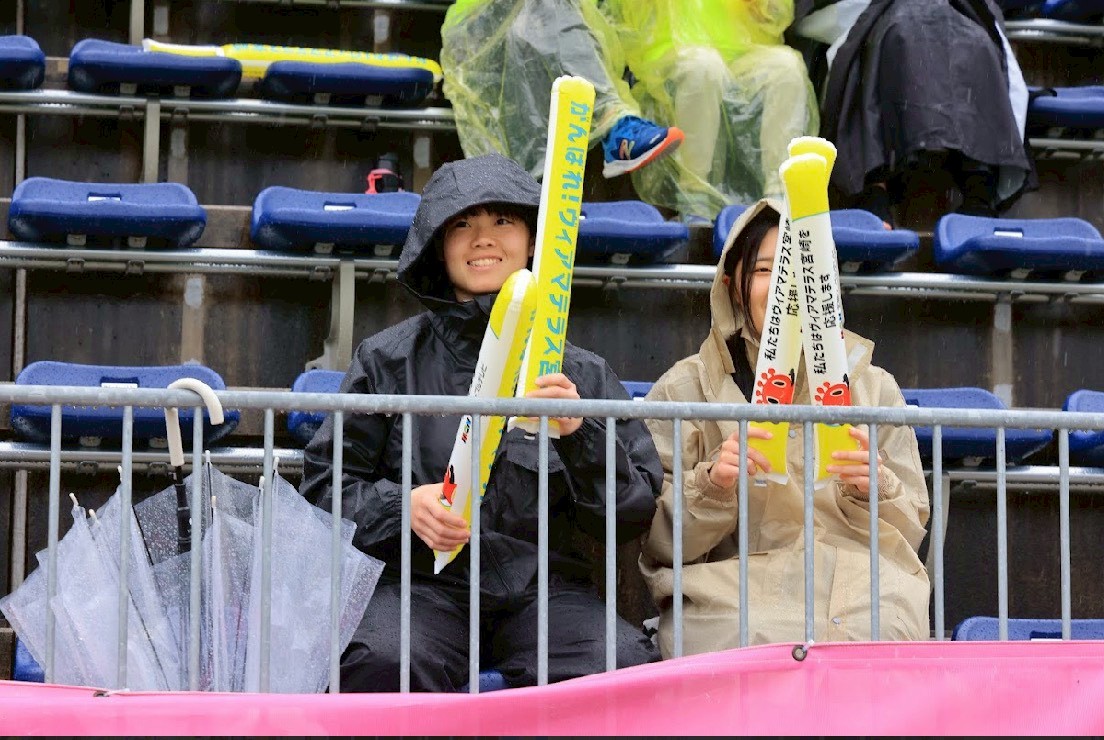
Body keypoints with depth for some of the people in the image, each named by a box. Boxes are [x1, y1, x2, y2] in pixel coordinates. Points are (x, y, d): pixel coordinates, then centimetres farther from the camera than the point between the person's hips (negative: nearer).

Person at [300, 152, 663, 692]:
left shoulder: (583, 374, 12)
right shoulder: (388, 360, 9)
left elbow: (634, 517, 8)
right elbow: (324, 482, 10)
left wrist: (580, 435, -9)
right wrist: (401, 506, -9)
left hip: (544, 586, 1)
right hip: (422, 581, -1)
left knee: (626, 670, -30)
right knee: (383, 666, -35)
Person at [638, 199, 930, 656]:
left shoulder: (874, 387, 18)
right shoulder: (684, 388, 11)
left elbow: (910, 530, 14)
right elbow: (658, 541, 6)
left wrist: (873, 490, -8)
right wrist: (712, 484, -14)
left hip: (862, 596, 2)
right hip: (732, 597, -2)